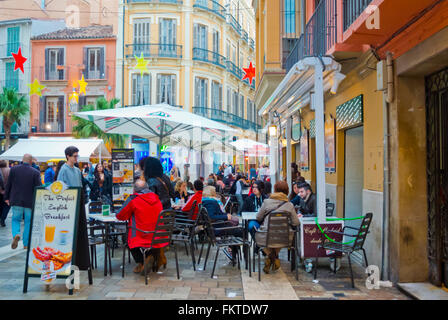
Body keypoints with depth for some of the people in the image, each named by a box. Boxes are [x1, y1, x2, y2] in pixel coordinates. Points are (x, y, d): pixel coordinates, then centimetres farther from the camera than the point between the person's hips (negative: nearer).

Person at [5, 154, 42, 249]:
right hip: (30, 202, -1)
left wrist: (6, 197, 14)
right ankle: (26, 244, 15)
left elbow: (8, 185, 4)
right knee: (28, 222, 10)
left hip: (16, 201, 1)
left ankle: (16, 234, -12)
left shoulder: (14, 169, -2)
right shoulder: (35, 172, -9)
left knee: (15, 220, 16)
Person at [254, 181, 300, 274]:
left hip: (266, 237, -1)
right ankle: (274, 256, 26)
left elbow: (258, 218, 8)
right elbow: (295, 223, 2)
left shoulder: (267, 202, -1)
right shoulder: (290, 205, 0)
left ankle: (270, 256, 17)